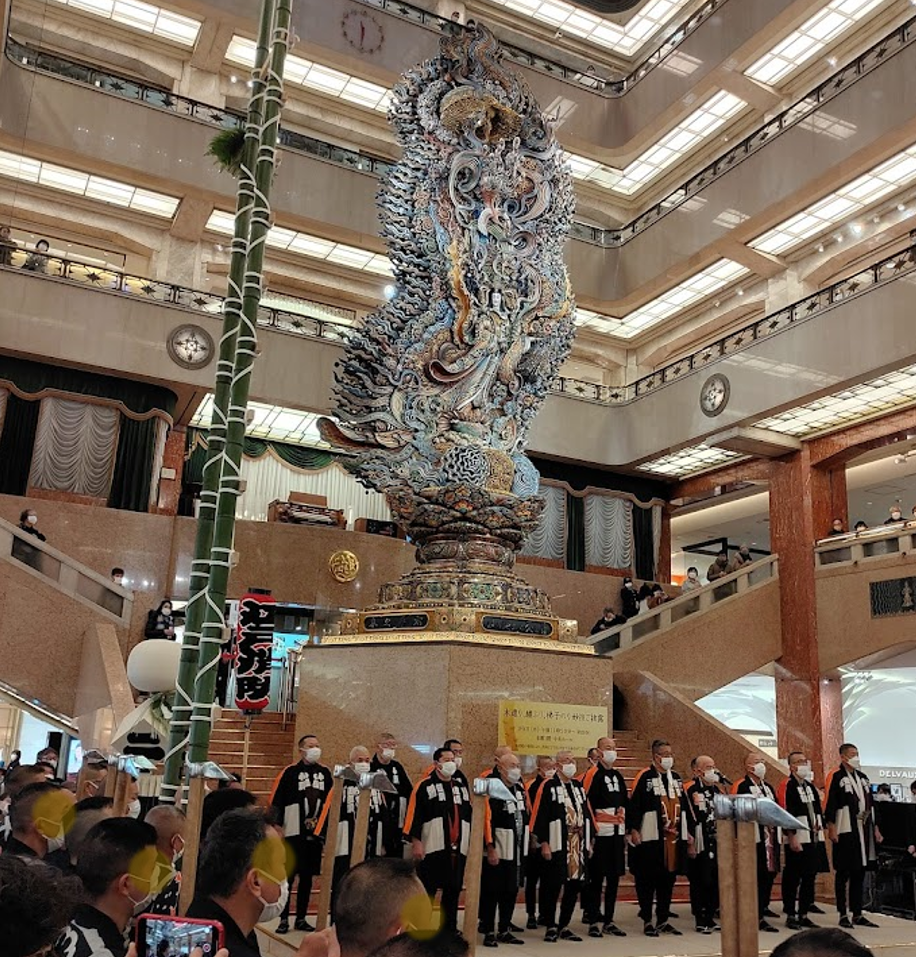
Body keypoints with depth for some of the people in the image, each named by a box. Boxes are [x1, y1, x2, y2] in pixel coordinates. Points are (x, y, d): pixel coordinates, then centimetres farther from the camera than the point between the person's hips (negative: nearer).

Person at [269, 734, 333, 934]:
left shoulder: (325, 773, 9)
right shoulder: (289, 772, -5)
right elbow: (276, 802, -6)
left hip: (316, 833, 4)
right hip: (294, 833, -4)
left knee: (308, 877, 11)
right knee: (288, 876, -1)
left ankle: (301, 919, 21)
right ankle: (283, 920, 10)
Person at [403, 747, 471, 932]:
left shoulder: (462, 787, 16)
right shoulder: (424, 786, -3)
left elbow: (470, 815, 19)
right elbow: (414, 814, -8)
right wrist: (416, 842, -13)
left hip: (458, 849, 5)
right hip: (432, 848, -5)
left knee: (453, 890, 11)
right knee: (427, 890, 1)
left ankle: (450, 928, 22)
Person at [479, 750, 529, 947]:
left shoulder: (521, 789, 10)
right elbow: (487, 821, -18)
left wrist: (525, 840, 18)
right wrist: (490, 849, -20)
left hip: (518, 851, 7)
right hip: (498, 852, -7)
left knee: (511, 891, 13)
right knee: (492, 892, 1)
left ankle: (504, 930, 25)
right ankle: (489, 933, 11)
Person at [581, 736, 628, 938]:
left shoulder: (618, 776, 16)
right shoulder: (592, 774, -8)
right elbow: (585, 803, -13)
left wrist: (626, 830, 12)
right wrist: (591, 830, -16)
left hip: (617, 833, 7)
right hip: (601, 833, -7)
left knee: (614, 878, 10)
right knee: (596, 878, -2)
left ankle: (609, 921, 19)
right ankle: (593, 922, 6)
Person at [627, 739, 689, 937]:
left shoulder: (676, 777, 14)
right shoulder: (644, 776, -8)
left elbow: (684, 805, 20)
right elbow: (633, 804, -11)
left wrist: (687, 832, 18)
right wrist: (633, 830, -15)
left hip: (674, 837, 6)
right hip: (651, 838, -6)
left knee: (669, 878, 11)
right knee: (647, 880, 0)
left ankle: (664, 919, 23)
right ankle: (647, 921, 11)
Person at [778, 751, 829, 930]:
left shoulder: (810, 786, 16)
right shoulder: (787, 786, -10)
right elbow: (786, 814, -16)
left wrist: (820, 824, 8)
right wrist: (792, 838, -19)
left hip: (814, 839, 8)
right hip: (797, 840, -8)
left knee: (810, 877, 10)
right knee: (793, 879, -2)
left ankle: (804, 914, 19)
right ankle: (790, 915, 5)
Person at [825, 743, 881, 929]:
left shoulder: (862, 777, 17)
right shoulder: (835, 777, -5)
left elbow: (870, 805, 20)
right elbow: (829, 804, -10)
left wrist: (875, 828, 16)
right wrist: (831, 829, -16)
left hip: (864, 830, 7)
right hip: (846, 831, -7)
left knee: (859, 873, 10)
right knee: (843, 874, -2)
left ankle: (858, 914, 17)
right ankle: (843, 915, 5)